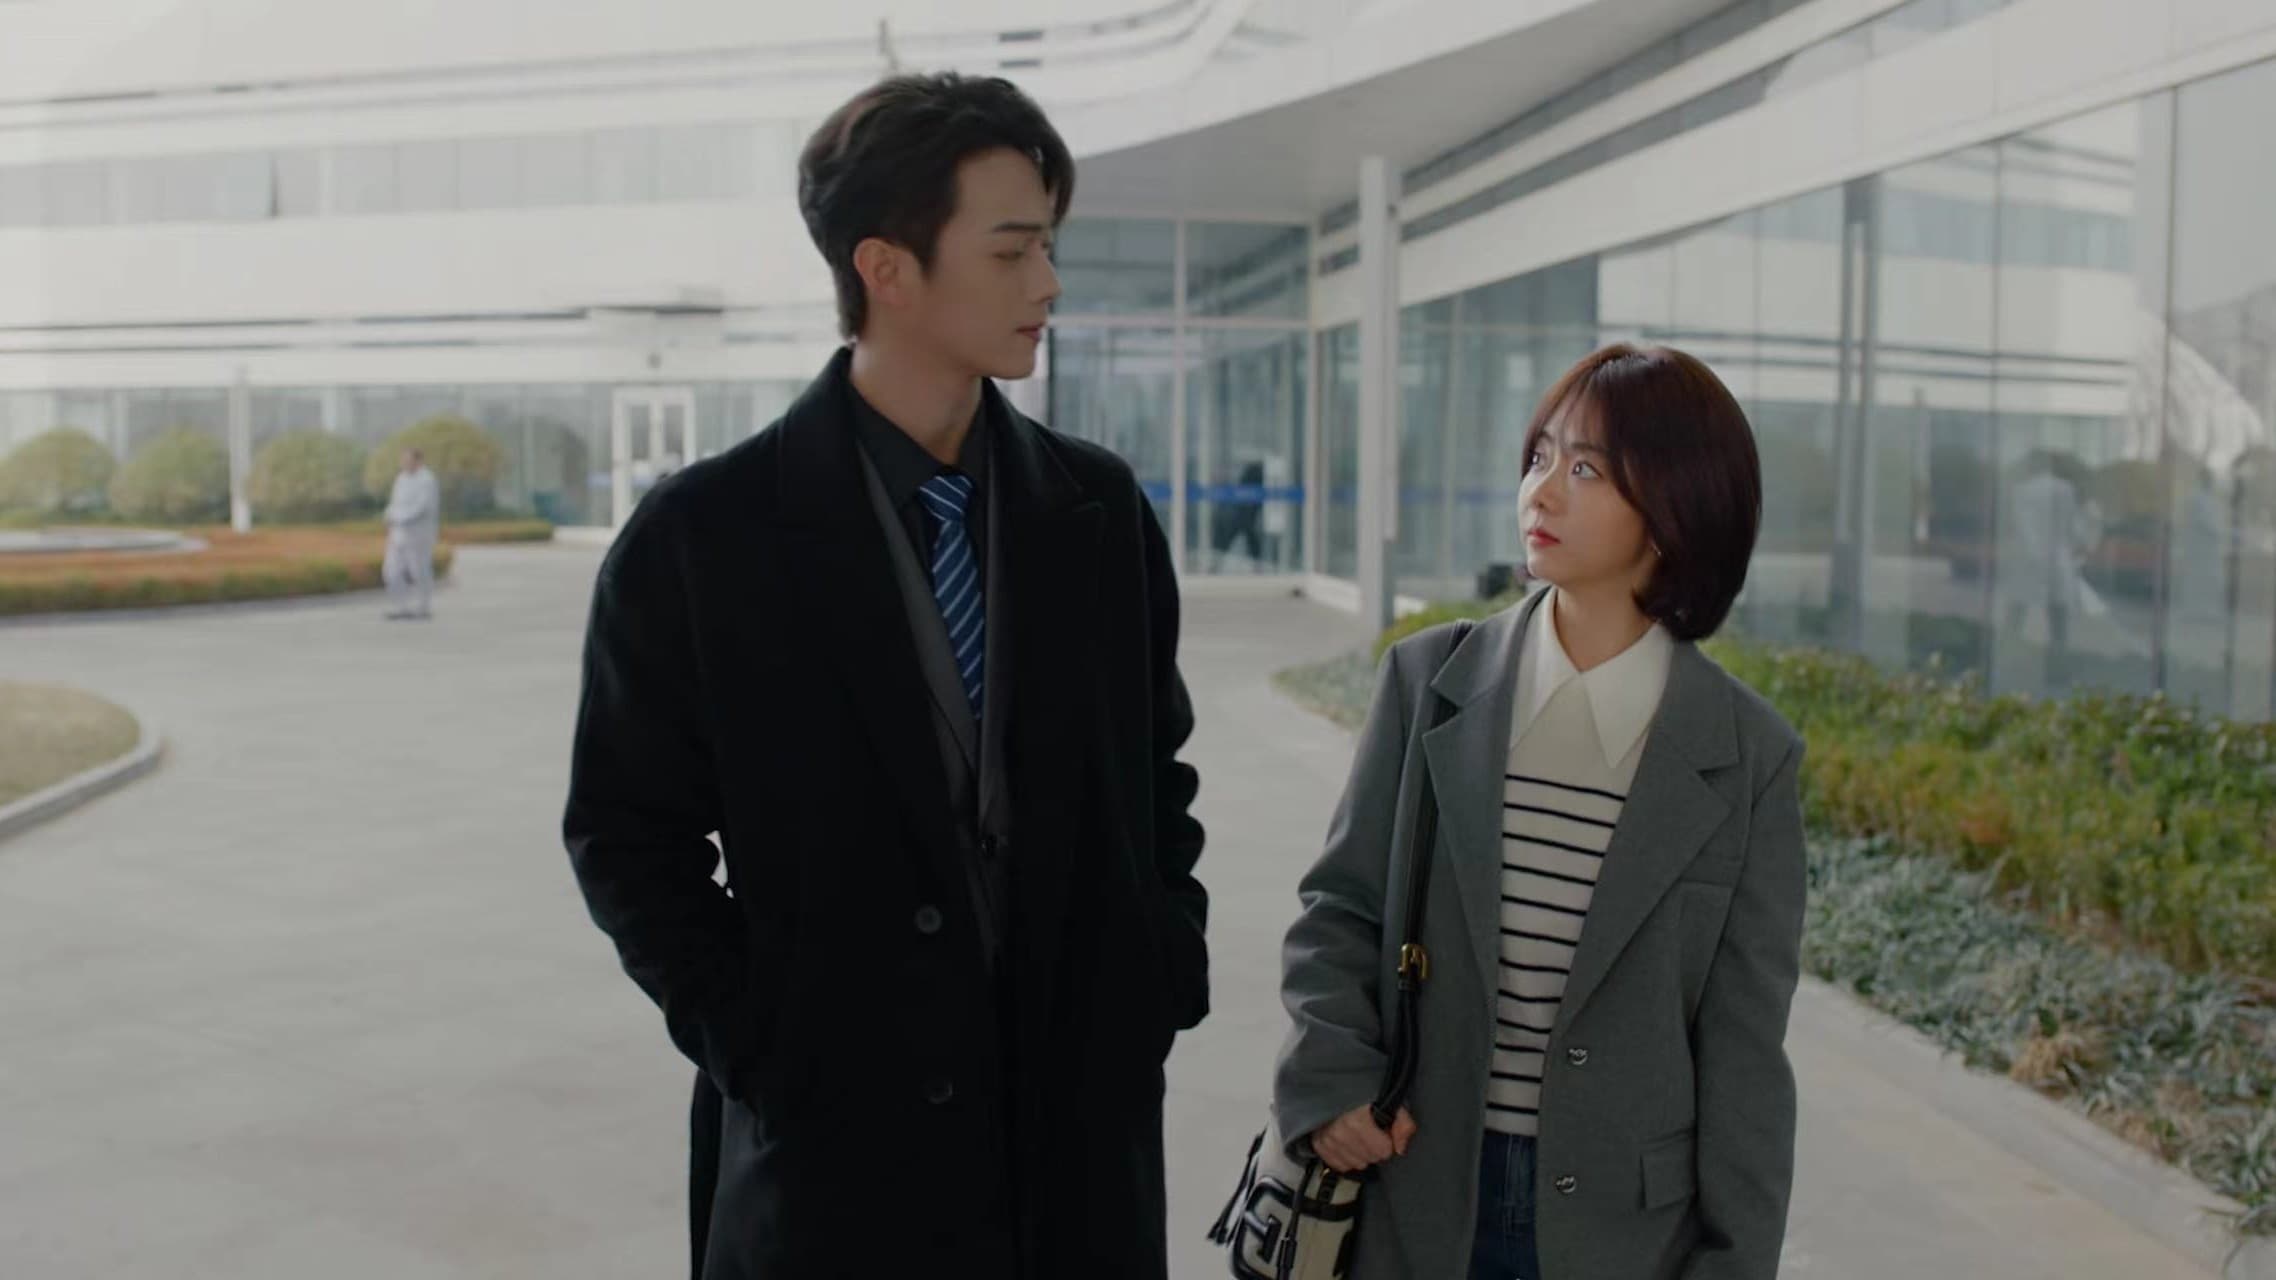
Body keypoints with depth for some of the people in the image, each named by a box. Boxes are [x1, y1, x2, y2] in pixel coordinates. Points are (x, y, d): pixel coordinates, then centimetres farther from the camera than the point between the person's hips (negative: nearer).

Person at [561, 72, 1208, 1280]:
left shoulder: (1100, 508, 2)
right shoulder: (703, 533, -8)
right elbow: (627, 830, -2)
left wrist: (1167, 968, 2)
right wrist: (749, 1038, -7)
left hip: (1088, 1115, 3)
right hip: (840, 1133, -3)